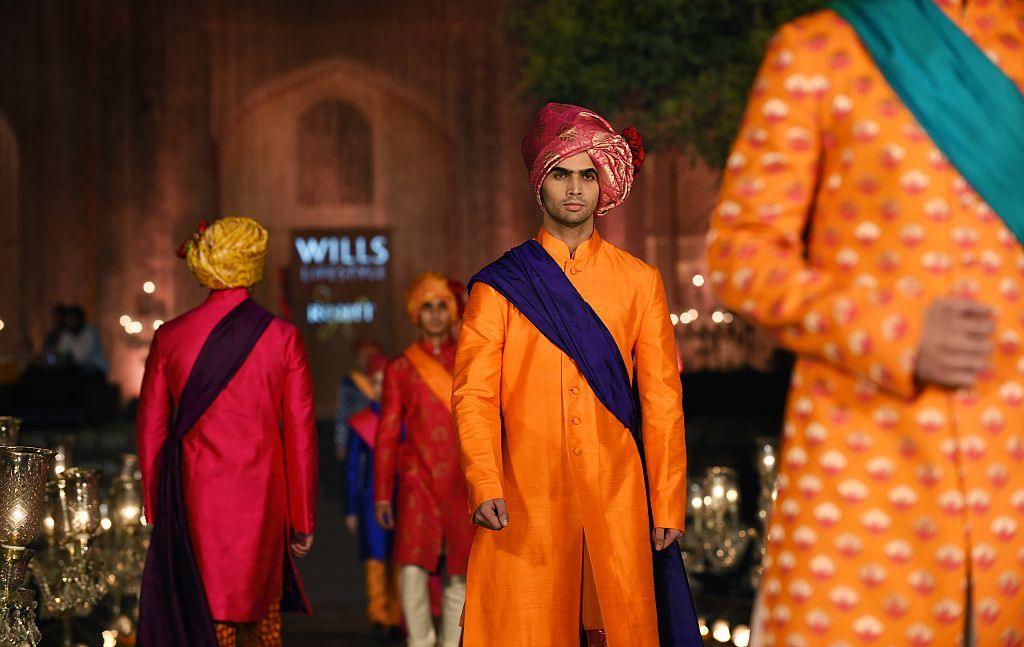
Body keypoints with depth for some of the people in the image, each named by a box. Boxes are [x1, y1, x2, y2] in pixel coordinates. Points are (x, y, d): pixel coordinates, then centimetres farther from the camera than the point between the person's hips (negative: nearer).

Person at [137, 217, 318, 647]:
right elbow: (300, 432, -2)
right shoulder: (283, 338, -3)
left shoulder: (170, 337, 0)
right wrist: (303, 518, 5)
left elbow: (150, 429, 5)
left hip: (194, 497, 0)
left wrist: (156, 509, 15)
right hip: (262, 497, 0)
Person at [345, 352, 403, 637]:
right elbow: (352, 468, 8)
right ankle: (379, 618, 2)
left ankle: (397, 619, 7)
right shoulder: (360, 423, 5)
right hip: (372, 501, 0)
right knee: (376, 559, -4)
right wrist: (351, 509, 6)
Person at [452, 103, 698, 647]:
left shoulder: (639, 282, 11)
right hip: (525, 501, -1)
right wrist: (485, 489, -15)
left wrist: (669, 507, 2)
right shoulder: (499, 286, 7)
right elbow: (473, 396, -1)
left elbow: (663, 402, 8)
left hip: (616, 498, 1)